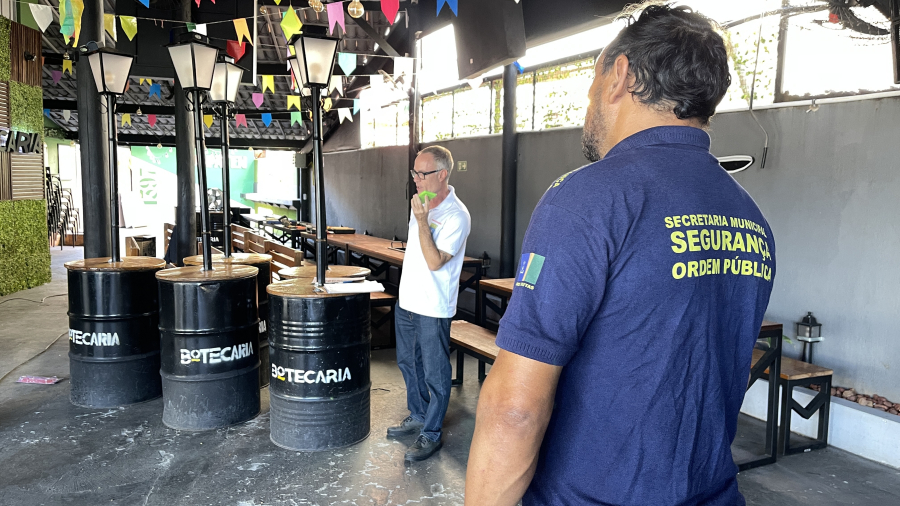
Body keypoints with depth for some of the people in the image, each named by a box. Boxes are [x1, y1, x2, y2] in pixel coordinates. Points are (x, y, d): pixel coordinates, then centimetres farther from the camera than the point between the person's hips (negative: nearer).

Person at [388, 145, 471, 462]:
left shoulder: (456, 216, -19)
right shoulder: (422, 204, 7)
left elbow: (435, 261, -25)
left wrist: (422, 221, -28)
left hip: (433, 308, -9)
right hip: (407, 301, 9)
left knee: (435, 374, 3)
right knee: (408, 364, 21)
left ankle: (431, 434, 16)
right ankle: (417, 417, 38)